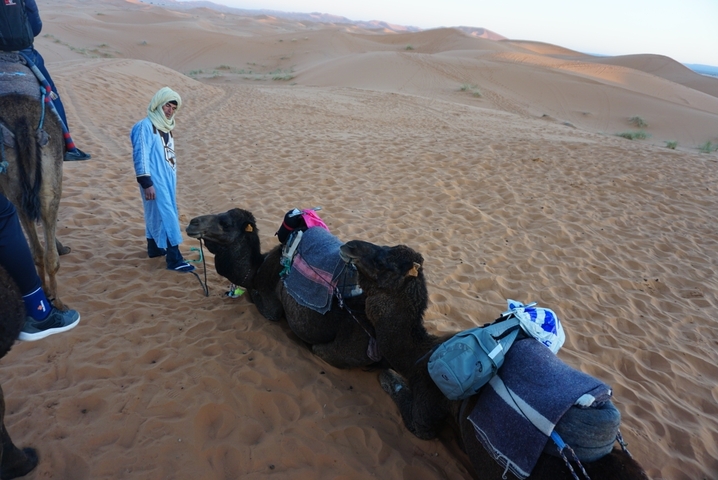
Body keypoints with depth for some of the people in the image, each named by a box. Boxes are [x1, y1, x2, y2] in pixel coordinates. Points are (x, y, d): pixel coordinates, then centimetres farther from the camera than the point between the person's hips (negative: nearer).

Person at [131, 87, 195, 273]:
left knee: (156, 215, 18)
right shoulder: (145, 126, -13)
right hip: (155, 181, -8)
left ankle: (154, 248, 31)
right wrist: (146, 183, -22)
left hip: (168, 179, 8)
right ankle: (174, 259, -8)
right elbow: (141, 156, -18)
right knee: (166, 217, -10)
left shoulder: (166, 126, 13)